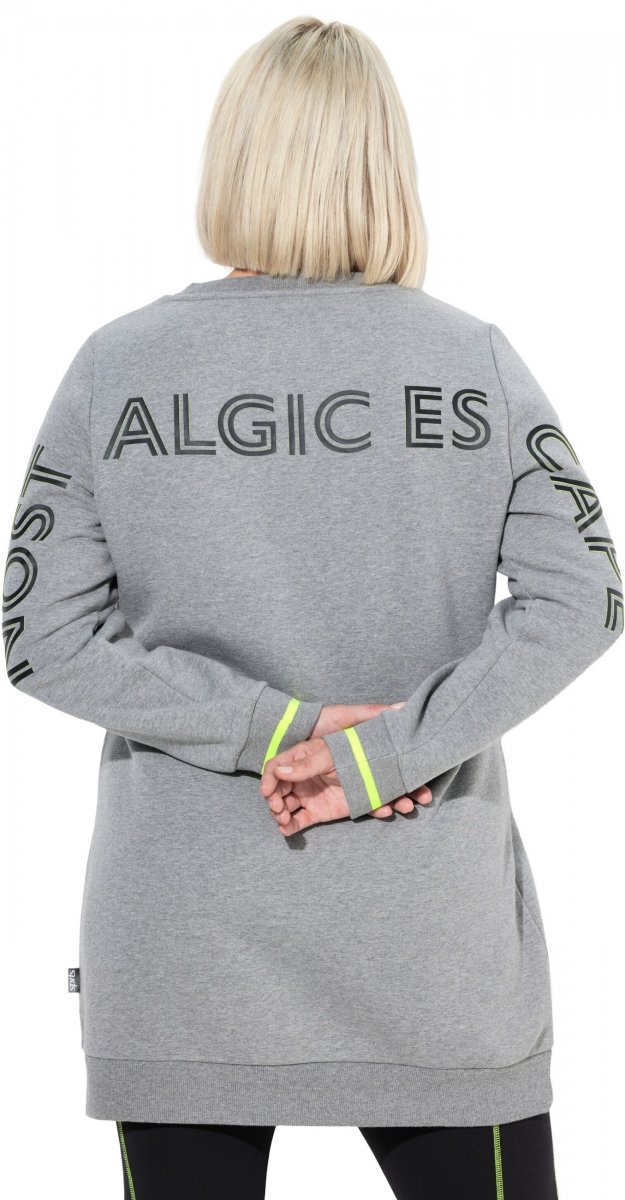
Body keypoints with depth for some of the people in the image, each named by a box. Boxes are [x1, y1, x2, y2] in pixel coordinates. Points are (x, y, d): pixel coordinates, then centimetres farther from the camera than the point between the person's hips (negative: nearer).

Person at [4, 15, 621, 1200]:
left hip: (184, 942, 0)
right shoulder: (474, 358, -2)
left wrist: (270, 728, -8)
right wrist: (390, 753, -11)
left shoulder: (117, 366, -3)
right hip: (435, 940, 0)